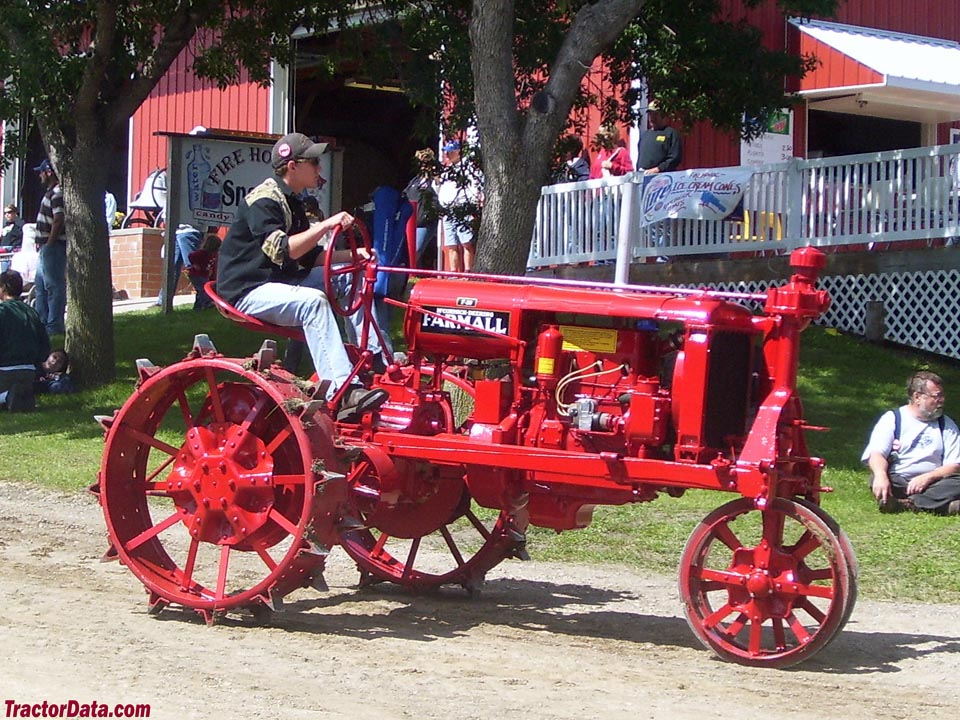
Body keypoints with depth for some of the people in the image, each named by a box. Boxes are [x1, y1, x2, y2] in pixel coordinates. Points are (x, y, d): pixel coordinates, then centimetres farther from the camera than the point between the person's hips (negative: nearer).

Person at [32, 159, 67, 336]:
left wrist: (49, 243, -20)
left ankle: (55, 326, -5)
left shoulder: (57, 194, -16)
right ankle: (42, 322, 24)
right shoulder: (51, 192, 17)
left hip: (54, 247, -11)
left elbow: (58, 221, -23)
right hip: (47, 247, 11)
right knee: (40, 285, 17)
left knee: (54, 285, -7)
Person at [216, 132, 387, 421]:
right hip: (248, 290, -10)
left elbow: (308, 256, 18)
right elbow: (282, 251, -29)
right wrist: (326, 226, -30)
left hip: (279, 283, 10)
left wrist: (352, 255, 6)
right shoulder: (263, 200, -15)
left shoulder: (291, 201, 16)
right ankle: (343, 392, -43)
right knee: (313, 301, -34)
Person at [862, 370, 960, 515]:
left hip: (932, 484, 2)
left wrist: (928, 477, -15)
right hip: (898, 483, -2)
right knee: (877, 478, -33)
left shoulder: (947, 425, 15)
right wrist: (881, 475, -31)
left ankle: (906, 504, -40)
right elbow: (876, 453, -7)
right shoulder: (892, 419, 7)